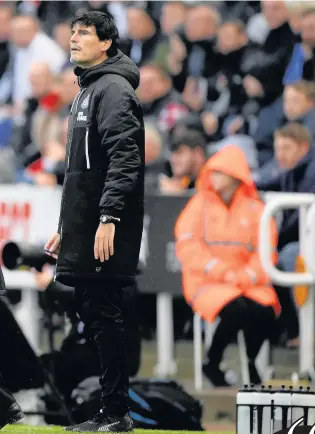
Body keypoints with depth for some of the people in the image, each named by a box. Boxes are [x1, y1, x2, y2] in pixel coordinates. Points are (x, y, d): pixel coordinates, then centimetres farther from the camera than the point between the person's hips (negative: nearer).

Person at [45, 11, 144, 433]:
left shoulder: (113, 89, -10)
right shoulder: (87, 89, 21)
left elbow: (124, 159, -20)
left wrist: (108, 217, -27)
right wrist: (66, 227, 25)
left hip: (105, 234, -10)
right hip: (84, 232, 10)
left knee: (104, 316, -10)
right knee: (93, 314, 10)